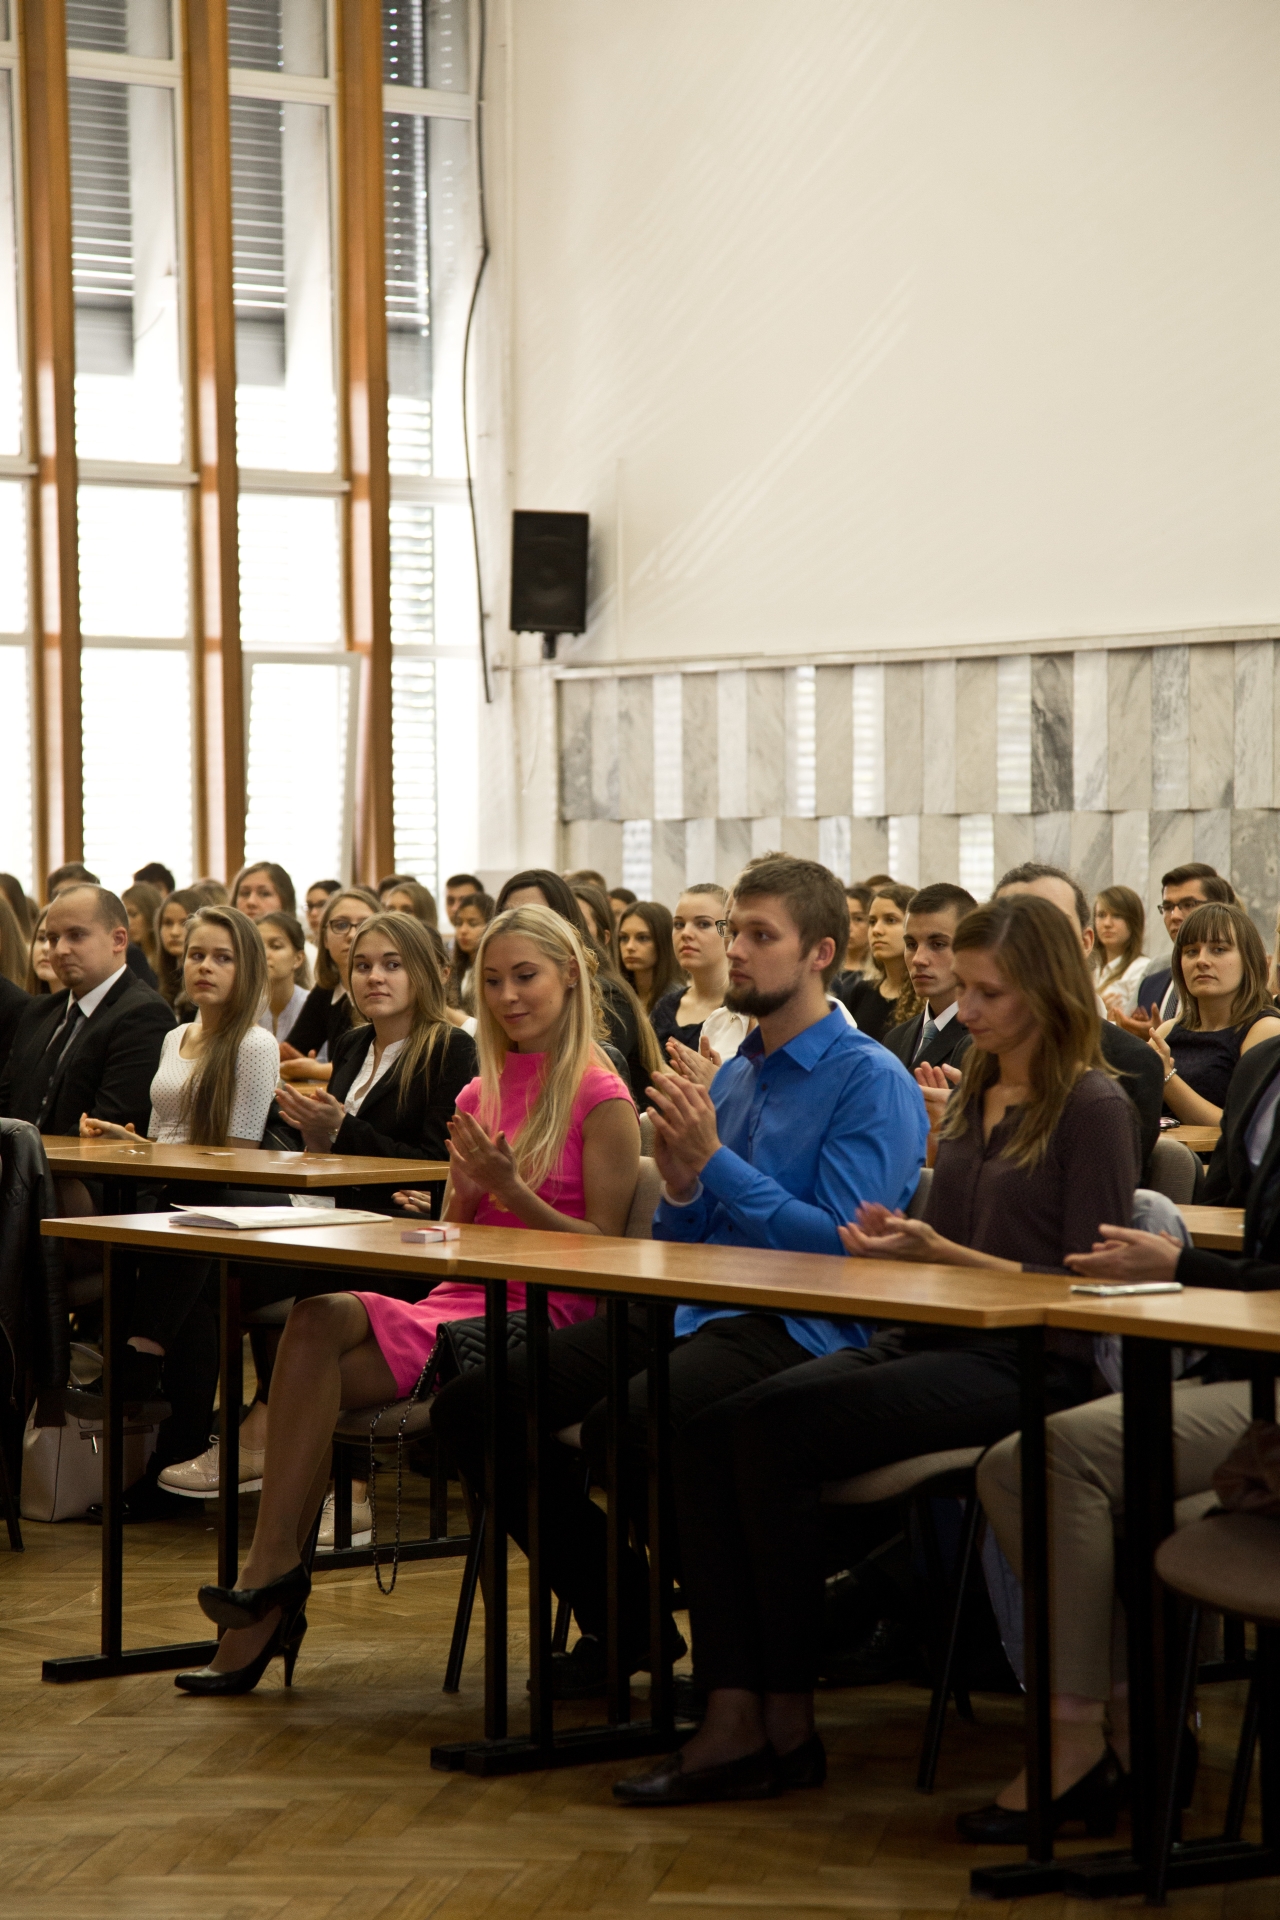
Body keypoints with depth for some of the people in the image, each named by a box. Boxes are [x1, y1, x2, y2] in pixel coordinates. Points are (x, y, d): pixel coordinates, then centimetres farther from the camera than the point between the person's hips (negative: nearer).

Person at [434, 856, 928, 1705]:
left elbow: (841, 1248, -16)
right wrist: (680, 1183, -1)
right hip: (689, 1314, 8)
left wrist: (716, 1163, -13)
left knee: (622, 1425, -35)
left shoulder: (873, 1083, -6)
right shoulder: (734, 1075, 20)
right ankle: (624, 1624, 8)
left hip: (798, 1332, -8)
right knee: (473, 1404, -6)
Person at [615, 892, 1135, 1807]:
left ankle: (788, 1721, -16)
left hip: (1023, 1367, -7)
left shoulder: (1094, 1107, -3)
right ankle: (732, 1716, -23)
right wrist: (902, 1242, 1)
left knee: (775, 1430, -26)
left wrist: (940, 1253, -12)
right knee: (706, 1433, -17)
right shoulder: (974, 1098, 20)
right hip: (930, 1344, 7)